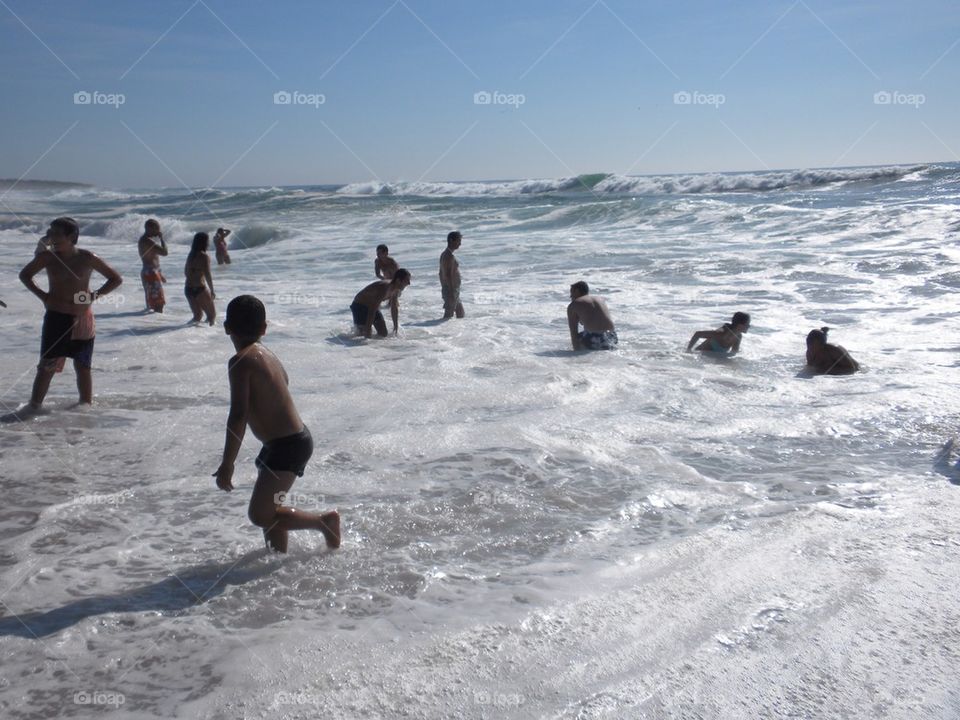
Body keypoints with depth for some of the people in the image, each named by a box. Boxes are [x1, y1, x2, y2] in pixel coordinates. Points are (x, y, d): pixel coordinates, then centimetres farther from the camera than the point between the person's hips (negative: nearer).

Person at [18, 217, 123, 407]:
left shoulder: (87, 258, -6)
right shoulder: (47, 257, -2)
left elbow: (116, 279, 2)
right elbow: (25, 275, 15)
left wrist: (95, 295, -8)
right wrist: (41, 294, 1)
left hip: (82, 320, 0)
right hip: (55, 318, 0)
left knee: (82, 367, 9)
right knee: (47, 366, -3)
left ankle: (86, 406, 20)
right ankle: (33, 407, 2)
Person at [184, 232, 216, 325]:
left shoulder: (191, 255, 10)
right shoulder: (204, 256, -11)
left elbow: (186, 272, 17)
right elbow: (207, 275, -15)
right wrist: (212, 291, -10)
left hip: (188, 289, 7)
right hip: (200, 289, -7)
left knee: (197, 315, 20)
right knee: (212, 315, 6)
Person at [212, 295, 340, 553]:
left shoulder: (241, 361, -16)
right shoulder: (268, 355, 10)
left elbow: (238, 415, -21)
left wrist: (227, 464, -17)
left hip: (286, 445, -9)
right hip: (296, 438, 9)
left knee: (260, 515, -5)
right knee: (269, 508, 19)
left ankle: (326, 521, 3)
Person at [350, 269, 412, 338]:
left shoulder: (396, 291, -10)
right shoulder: (383, 288, -37)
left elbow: (394, 308, 5)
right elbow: (372, 311, -38)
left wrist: (396, 327, 5)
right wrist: (367, 329, -37)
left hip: (372, 306, 8)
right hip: (359, 306, -8)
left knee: (384, 334, 3)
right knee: (367, 335, -15)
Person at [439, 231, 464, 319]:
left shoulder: (444, 254, 15)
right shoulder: (449, 256, -17)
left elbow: (441, 274, 20)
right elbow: (448, 275, -24)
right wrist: (451, 293, -26)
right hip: (452, 290, -11)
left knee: (460, 314, 17)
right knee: (448, 315, -8)